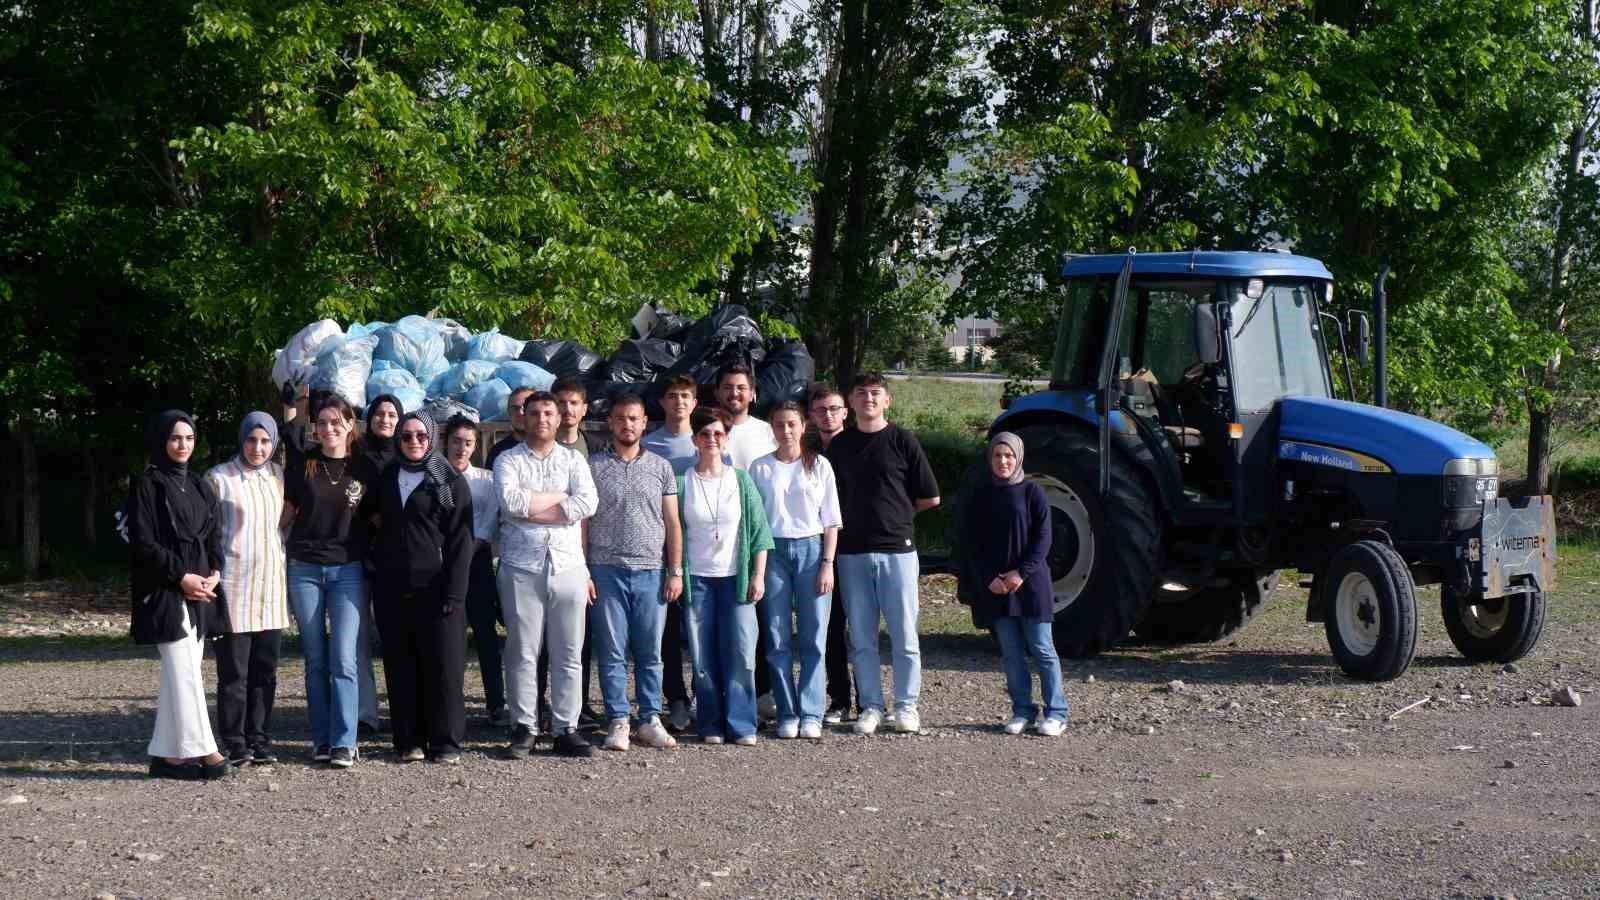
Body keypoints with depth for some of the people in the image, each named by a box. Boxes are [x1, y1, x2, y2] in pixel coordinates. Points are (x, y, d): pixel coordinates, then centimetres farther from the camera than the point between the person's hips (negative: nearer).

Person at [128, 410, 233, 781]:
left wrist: (214, 573, -2)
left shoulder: (198, 486, 16)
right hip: (165, 593, -7)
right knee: (183, 672, -10)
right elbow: (142, 542, -11)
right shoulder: (146, 485, -4)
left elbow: (214, 536, 16)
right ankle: (200, 750, -10)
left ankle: (166, 754, 9)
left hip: (200, 591, 7)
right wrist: (181, 576, -16)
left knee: (181, 673, 6)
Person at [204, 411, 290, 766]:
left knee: (265, 670, 7)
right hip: (234, 586, -5)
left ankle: (260, 740, 15)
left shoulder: (280, 476, 11)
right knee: (233, 672, -2)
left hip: (271, 586, 5)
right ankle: (234, 744, 4)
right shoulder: (219, 478, -4)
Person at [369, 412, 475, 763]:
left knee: (443, 666, -4)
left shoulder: (451, 482, 2)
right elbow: (371, 517, 22)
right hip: (391, 588, 4)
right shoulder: (385, 478, 14)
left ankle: (446, 742, 1)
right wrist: (374, 570, 7)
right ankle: (409, 741, 8)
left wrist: (454, 592, -12)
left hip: (435, 588, -4)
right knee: (401, 668, 3)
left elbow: (461, 541, -3)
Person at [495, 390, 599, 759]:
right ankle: (524, 728, 5)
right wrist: (559, 496, -7)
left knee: (568, 654, 3)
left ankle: (566, 729, 7)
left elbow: (587, 504, -6)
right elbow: (510, 500, -13)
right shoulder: (508, 461, 7)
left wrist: (531, 507, -7)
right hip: (521, 567, -2)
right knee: (522, 652, -1)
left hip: (568, 566, 2)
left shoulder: (573, 460, 12)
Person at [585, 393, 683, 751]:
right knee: (612, 652, 0)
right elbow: (581, 522, 3)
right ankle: (618, 722, 6)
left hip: (650, 572, 2)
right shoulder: (593, 466, 4)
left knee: (650, 652, 4)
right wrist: (582, 572, -4)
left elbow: (672, 523, 10)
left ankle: (650, 720, 11)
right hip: (606, 570, -2)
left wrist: (676, 571, 3)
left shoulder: (660, 467, 10)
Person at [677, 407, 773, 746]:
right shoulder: (682, 483, 3)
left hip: (736, 577, 0)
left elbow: (759, 531, 5)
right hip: (697, 578, 0)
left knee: (741, 654, -7)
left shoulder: (741, 481, 5)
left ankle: (742, 725, -1)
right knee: (703, 657, -1)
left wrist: (758, 575, -1)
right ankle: (711, 726, 6)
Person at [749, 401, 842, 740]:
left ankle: (811, 714, 0)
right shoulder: (760, 468, 7)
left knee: (813, 639, -3)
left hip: (810, 549, -1)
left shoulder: (819, 465, 5)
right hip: (773, 551, 1)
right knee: (777, 639, -1)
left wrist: (827, 563, -3)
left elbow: (831, 521, 6)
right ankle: (787, 714, 4)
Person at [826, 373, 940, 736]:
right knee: (861, 637, 4)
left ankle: (907, 707, 8)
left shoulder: (901, 441, 0)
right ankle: (870, 707, 11)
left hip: (896, 548, -3)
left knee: (904, 634, 0)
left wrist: (897, 513, 10)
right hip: (852, 552, 3)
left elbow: (930, 498, 4)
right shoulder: (839, 445, 9)